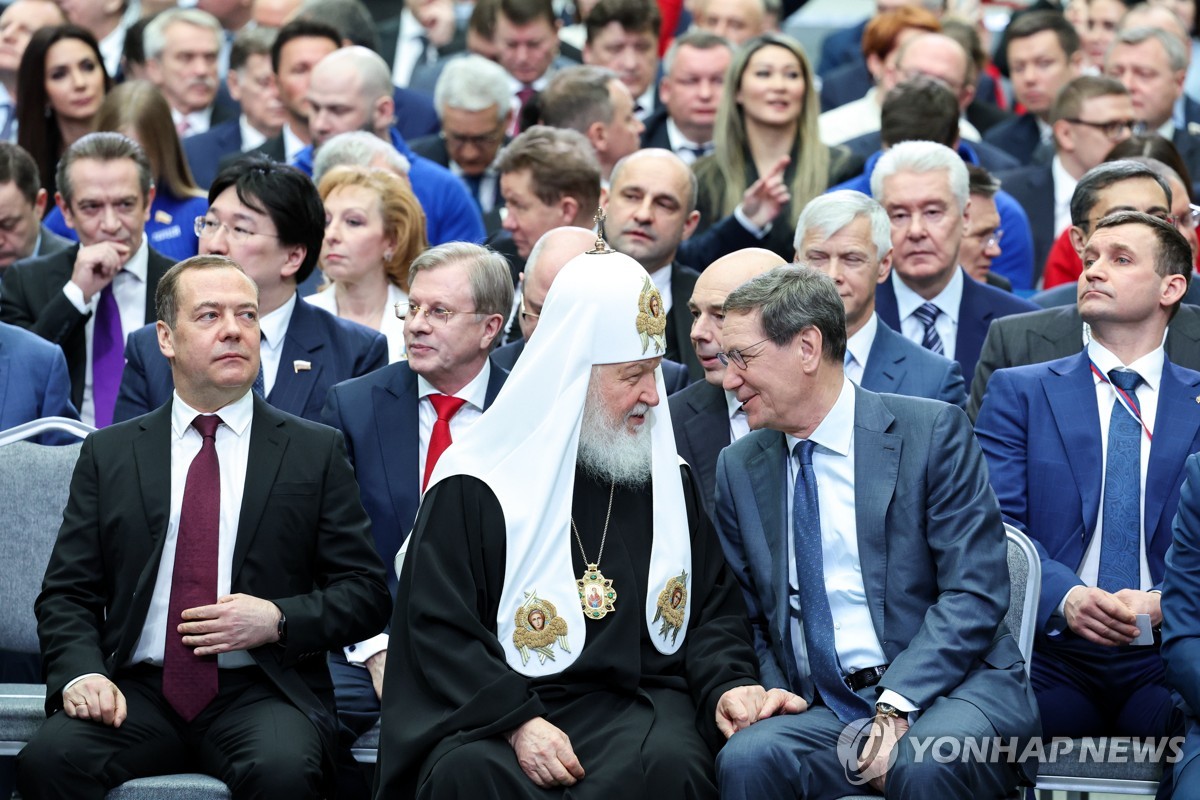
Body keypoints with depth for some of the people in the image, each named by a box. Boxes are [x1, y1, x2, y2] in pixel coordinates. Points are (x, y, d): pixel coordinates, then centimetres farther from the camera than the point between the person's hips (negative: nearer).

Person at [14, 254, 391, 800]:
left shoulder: (316, 453, 11)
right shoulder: (109, 455, 14)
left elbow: (365, 592, 8)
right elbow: (67, 595, 11)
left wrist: (278, 621, -10)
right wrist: (82, 673, -10)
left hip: (260, 690, -1)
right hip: (139, 690, 1)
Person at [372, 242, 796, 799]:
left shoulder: (669, 478, 16)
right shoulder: (475, 489, 2)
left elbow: (712, 609, 18)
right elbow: (437, 628, -4)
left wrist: (728, 685, -4)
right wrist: (517, 721, -18)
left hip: (641, 702, 3)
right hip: (498, 707, -3)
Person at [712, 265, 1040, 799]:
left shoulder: (931, 432, -1)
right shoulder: (739, 469, 13)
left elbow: (975, 594, -8)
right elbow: (747, 620, 18)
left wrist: (897, 705, -19)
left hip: (948, 690, -2)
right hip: (820, 709, 3)